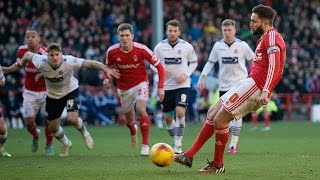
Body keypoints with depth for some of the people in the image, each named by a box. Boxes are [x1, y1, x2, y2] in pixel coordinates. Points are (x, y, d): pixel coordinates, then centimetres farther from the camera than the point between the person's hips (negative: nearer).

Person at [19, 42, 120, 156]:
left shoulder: (69, 62, -32)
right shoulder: (41, 63, -28)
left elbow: (90, 63, -34)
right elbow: (28, 54, -9)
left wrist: (106, 70, -46)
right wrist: (22, 63, 12)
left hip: (70, 91, -3)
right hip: (53, 95, 3)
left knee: (72, 119, -24)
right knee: (53, 128, 7)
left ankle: (84, 132, 12)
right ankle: (66, 144, 40)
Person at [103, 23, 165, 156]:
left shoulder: (141, 49, -21)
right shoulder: (112, 51, -15)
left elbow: (159, 66, -13)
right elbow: (108, 67, 5)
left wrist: (161, 87, -18)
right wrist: (106, 79, -17)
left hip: (140, 83, -3)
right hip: (123, 88, 3)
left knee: (141, 110, -25)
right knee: (129, 118, 13)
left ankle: (145, 145, -13)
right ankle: (133, 132, 52)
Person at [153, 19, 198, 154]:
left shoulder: (186, 46, -4)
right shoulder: (160, 47, -1)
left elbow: (194, 62, 9)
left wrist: (186, 74, -7)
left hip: (182, 85, -3)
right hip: (166, 86, 3)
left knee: (180, 111, -20)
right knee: (168, 117, 6)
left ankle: (178, 144, -10)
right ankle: (175, 140, 27)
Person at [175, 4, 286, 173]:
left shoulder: (272, 36, -9)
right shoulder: (265, 38, 24)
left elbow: (274, 65, -21)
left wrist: (265, 91, -30)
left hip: (255, 85, -11)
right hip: (249, 83, 11)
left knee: (219, 120, -10)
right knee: (212, 114, 9)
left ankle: (218, 165, 3)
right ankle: (188, 156, 10)